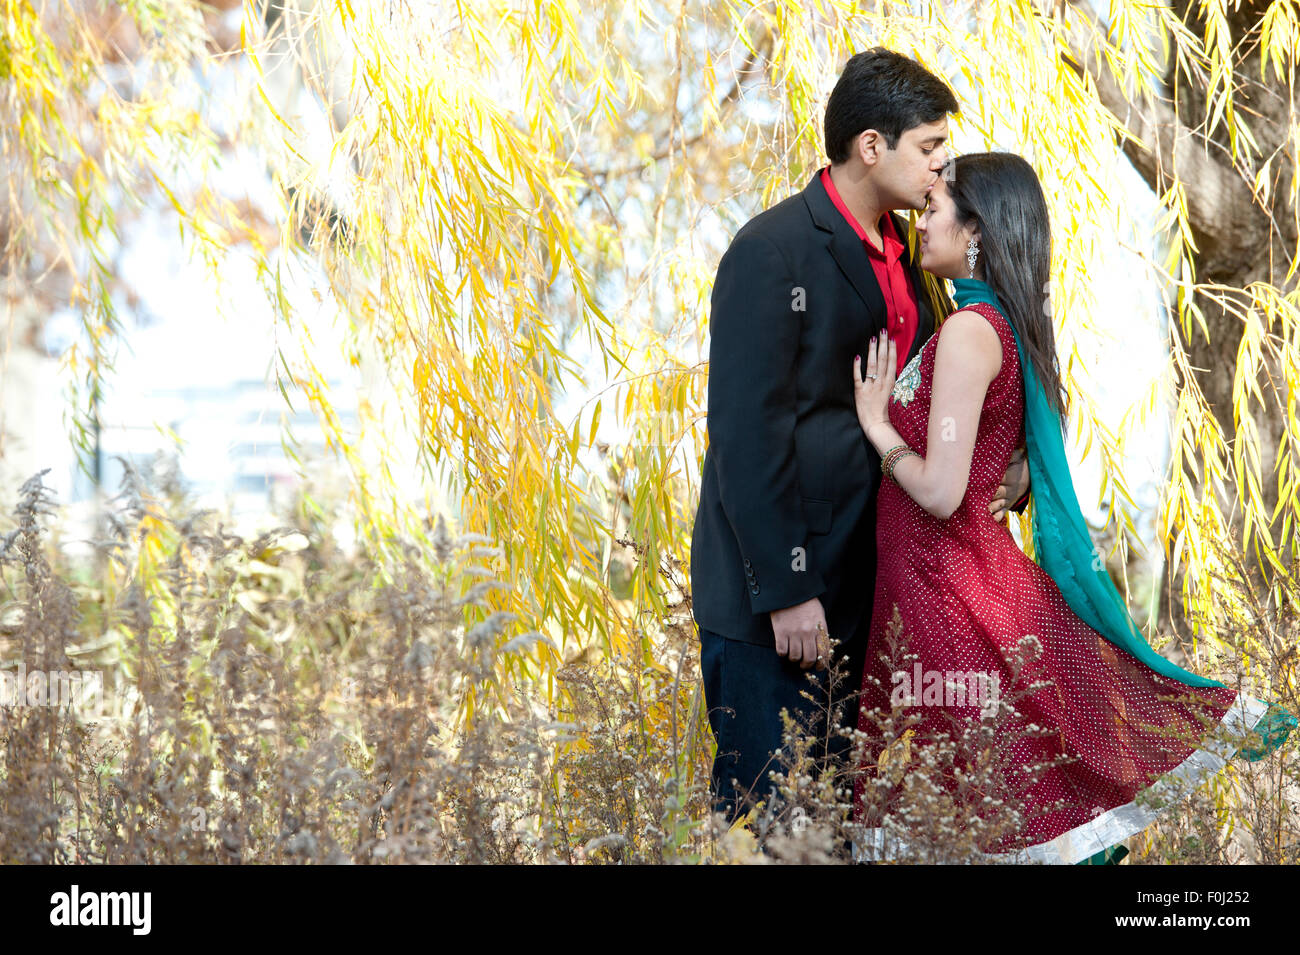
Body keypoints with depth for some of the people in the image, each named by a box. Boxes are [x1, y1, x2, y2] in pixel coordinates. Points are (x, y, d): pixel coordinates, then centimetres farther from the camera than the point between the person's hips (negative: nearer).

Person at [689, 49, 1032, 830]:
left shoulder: (901, 253, 11)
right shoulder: (772, 252, -15)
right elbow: (747, 434, -18)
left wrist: (1009, 463, -2)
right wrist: (784, 591, -20)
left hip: (863, 582, 8)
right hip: (777, 591, -8)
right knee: (769, 803, -2)